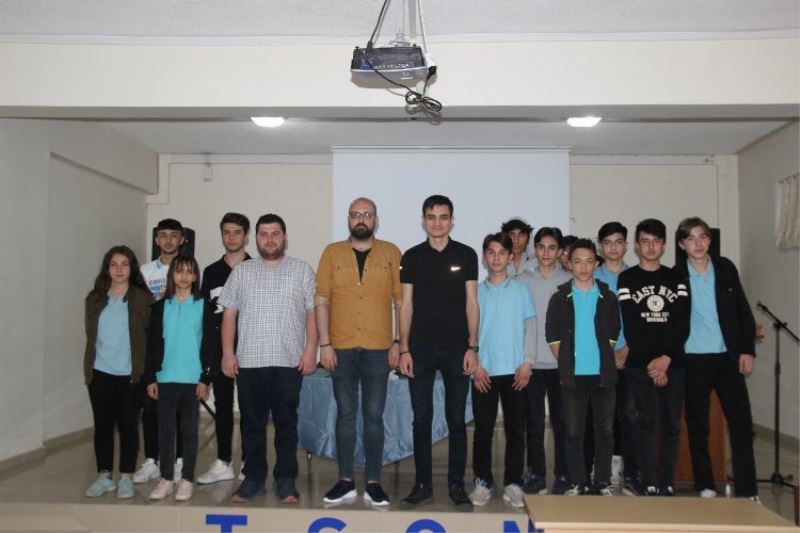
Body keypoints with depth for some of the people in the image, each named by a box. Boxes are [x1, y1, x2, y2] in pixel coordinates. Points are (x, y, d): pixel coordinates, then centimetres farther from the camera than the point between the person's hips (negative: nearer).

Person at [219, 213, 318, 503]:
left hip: (289, 361, -2)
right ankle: (253, 478, 18)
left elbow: (313, 313, 2)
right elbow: (229, 314, 9)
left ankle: (285, 480, 13)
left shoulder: (302, 270, 5)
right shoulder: (241, 271, 10)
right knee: (252, 423, 7)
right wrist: (228, 353, 1)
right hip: (249, 361, 2)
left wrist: (310, 350, -7)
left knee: (286, 423, 3)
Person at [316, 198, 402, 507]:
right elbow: (321, 301, 2)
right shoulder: (332, 252, 6)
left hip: (378, 349, 0)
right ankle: (346, 482, 16)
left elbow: (400, 301, 5)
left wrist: (397, 342, -1)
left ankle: (373, 483, 13)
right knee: (345, 415, 8)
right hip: (342, 348, 1)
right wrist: (325, 344, -5)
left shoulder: (391, 253, 5)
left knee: (374, 416, 5)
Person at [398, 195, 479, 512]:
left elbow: (471, 304, 4)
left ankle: (456, 485, 15)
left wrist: (472, 347, -3)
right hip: (420, 350, 1)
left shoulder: (466, 255, 4)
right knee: (421, 419, 5)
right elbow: (406, 305, 5)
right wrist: (404, 349, -2)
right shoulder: (412, 257, 5)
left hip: (456, 349, 0)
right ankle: (423, 485, 16)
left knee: (456, 420, 5)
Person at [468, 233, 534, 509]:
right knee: (483, 429, 3)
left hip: (515, 371, 0)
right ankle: (483, 481, 13)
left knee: (515, 429, 3)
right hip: (484, 371, 0)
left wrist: (527, 363, -6)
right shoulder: (476, 291, 6)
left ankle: (513, 483, 12)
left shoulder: (521, 290, 6)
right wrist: (476, 365, -5)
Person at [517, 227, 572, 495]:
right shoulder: (523, 280, 7)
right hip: (531, 361, 1)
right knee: (534, 421, 5)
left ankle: (563, 475, 15)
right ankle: (536, 474, 15)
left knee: (561, 420, 5)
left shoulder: (569, 282, 3)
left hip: (561, 361, -1)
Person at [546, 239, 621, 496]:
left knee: (605, 430, 4)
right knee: (573, 431, 1)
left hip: (603, 374, 1)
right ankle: (577, 482, 12)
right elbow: (552, 335, 4)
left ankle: (602, 482, 16)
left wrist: (604, 359, 4)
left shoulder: (608, 297, 8)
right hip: (573, 375, -1)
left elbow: (613, 334, 12)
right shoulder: (560, 298, 4)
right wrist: (566, 363, -2)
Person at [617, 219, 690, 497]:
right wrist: (650, 362, -9)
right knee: (644, 423, -4)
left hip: (673, 363, 2)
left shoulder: (677, 279, 12)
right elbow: (629, 326, -2)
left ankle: (667, 484, 10)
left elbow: (682, 323, 3)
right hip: (639, 364, -2)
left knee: (671, 424, 2)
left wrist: (666, 357, -10)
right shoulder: (626, 279, 5)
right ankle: (648, 484, 2)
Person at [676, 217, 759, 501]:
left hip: (728, 357, 2)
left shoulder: (725, 268, 6)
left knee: (741, 423, 0)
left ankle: (747, 490, 9)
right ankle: (705, 487, 16)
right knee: (697, 426, 6)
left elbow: (744, 312, 7)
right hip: (693, 360, -2)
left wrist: (747, 350, 0)